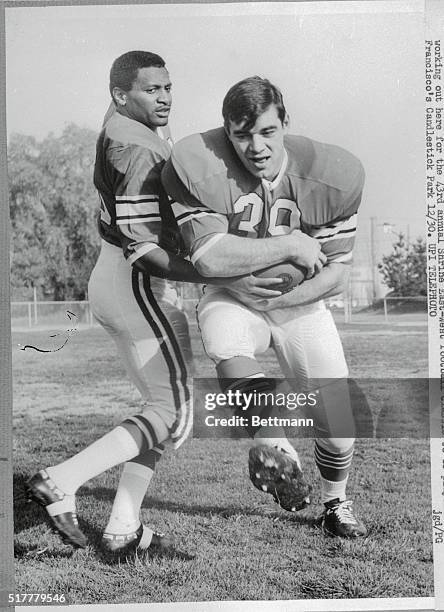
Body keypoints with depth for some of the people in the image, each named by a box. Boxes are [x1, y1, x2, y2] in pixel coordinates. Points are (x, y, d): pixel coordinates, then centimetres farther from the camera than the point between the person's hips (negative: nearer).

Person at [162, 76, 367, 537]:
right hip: (231, 297, -1)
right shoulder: (197, 167, -23)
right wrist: (290, 246, -26)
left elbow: (335, 274, -11)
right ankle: (271, 444, -22)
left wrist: (273, 296, -20)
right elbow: (209, 258, -29)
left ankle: (336, 504, 31)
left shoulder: (331, 175, -17)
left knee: (337, 420, 2)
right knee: (227, 344, -39)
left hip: (300, 302, 2)